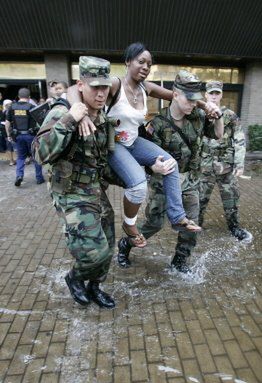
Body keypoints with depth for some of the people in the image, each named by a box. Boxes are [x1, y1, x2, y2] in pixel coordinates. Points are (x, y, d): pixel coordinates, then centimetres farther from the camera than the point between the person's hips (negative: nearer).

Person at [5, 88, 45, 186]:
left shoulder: (12, 107, 3)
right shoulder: (32, 107, -7)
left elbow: (7, 123, 6)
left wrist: (9, 135, 15)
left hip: (18, 135, 3)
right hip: (31, 135, -3)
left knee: (21, 157, 17)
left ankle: (19, 175, -1)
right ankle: (39, 178, 14)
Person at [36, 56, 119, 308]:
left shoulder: (104, 117, 7)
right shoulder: (62, 113, -14)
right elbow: (43, 154, -25)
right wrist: (68, 121, -30)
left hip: (97, 191, 7)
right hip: (72, 194, -7)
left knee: (107, 247, 13)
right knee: (95, 250, -13)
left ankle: (94, 287, 39)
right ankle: (74, 278, 22)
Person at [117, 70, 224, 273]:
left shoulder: (198, 116, -4)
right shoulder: (158, 124, -18)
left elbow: (217, 134, 11)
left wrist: (218, 117, -8)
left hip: (190, 181, 5)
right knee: (155, 223, 5)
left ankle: (180, 261, 31)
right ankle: (125, 245, 31)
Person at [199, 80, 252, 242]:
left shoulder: (231, 116, 2)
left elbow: (240, 141, 0)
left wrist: (240, 164, -7)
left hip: (226, 166, 1)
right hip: (204, 166, 0)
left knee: (231, 197, 9)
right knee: (200, 197, 8)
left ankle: (235, 227, 27)